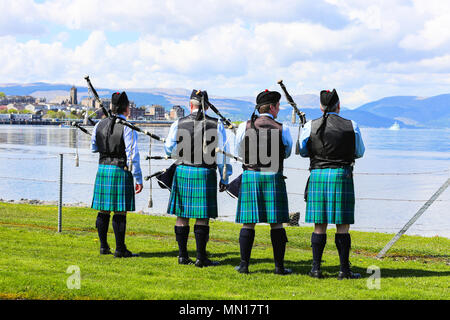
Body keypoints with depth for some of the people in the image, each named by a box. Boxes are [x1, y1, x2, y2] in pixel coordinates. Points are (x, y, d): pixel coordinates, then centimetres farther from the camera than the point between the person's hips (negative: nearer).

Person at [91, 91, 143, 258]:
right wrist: (138, 179, -9)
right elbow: (132, 155, -13)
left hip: (103, 169, 6)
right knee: (120, 212, -2)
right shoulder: (128, 128, -11)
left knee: (103, 210, 11)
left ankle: (103, 246, 18)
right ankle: (120, 249, 1)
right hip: (121, 170, -6)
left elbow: (93, 148, 17)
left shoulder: (99, 125, 6)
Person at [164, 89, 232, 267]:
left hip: (183, 172, 2)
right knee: (202, 217, 2)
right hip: (206, 174, -2)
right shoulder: (217, 126, -2)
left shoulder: (178, 124, 1)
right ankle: (201, 258, 3)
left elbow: (169, 149, 8)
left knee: (182, 216, 9)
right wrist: (224, 179, 6)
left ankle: (183, 256, 12)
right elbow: (223, 154, -1)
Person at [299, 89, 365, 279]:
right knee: (342, 226, 3)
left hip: (317, 175, 2)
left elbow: (303, 152, 13)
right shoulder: (351, 127, -1)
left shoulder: (310, 127, 0)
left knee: (319, 226, 7)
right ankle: (344, 270, 4)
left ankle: (316, 269, 8)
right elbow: (359, 152, 12)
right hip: (342, 176, -1)